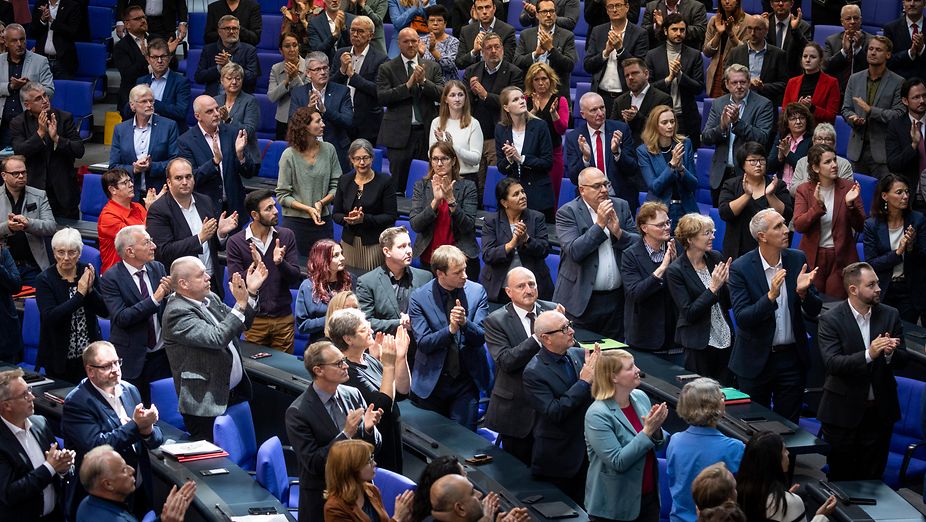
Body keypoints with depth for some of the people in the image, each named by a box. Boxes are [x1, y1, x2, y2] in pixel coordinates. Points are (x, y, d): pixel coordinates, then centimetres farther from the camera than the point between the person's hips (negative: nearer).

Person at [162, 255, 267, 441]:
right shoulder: (177, 313, -17)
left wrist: (251, 293, 4)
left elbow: (238, 327, 17)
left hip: (237, 390, 8)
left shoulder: (210, 298, 9)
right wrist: (240, 305, -25)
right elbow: (216, 338, -27)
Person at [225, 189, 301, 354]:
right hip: (254, 320, -2)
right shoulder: (235, 242, -6)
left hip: (283, 317, 2)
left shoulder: (286, 236, 1)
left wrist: (281, 263, -22)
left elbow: (295, 278, -2)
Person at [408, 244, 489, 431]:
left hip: (466, 379, 1)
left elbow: (481, 337, -7)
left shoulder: (477, 292, -4)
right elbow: (423, 343, -13)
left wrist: (465, 322, -27)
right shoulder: (419, 297, -9)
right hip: (431, 381, -1)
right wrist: (450, 329, -29)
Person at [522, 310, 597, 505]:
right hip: (558, 459, -5)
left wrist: (596, 371, -16)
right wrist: (584, 382, -24)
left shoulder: (579, 355, 0)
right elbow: (554, 412, -25)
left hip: (588, 451, 5)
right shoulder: (533, 373, -17)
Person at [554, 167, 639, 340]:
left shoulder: (621, 207, 7)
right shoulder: (567, 212, -6)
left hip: (616, 298, 4)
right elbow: (574, 252, -18)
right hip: (581, 300, -4)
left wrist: (618, 232, -13)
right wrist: (600, 224, -18)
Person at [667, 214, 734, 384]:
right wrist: (713, 288, -20)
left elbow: (728, 303, 8)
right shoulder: (676, 271, -11)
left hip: (725, 339, 5)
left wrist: (726, 282, -11)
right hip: (699, 344, -5)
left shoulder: (716, 258, 3)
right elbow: (689, 313, -15)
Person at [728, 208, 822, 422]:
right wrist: (771, 296, -32)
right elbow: (741, 318, -19)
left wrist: (803, 292, -21)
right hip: (756, 361, -3)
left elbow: (814, 311, 0)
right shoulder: (740, 268, -13)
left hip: (791, 357, 3)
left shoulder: (797, 260, -2)